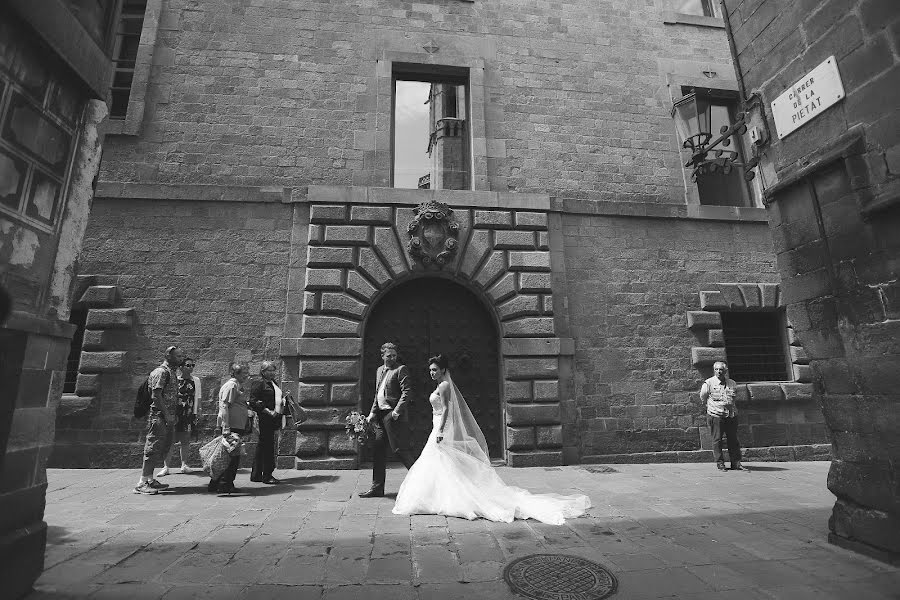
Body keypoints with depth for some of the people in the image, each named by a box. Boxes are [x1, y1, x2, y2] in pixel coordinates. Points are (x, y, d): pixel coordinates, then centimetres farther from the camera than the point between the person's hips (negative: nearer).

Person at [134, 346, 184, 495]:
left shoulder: (172, 372, 17)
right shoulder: (161, 371, -13)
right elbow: (156, 395, -19)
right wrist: (167, 415, -19)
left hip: (167, 417, 10)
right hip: (159, 415, -10)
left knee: (163, 448, 14)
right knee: (153, 448, -5)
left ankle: (150, 479, 23)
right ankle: (142, 483, 1)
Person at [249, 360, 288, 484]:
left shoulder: (274, 384, 20)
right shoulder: (258, 384, -6)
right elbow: (253, 402, -14)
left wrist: (284, 397, 9)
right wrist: (268, 411, -20)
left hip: (274, 419, 9)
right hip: (264, 419, -9)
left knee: (262, 446, 14)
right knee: (267, 446, -5)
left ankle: (256, 475, 22)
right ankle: (267, 475, 2)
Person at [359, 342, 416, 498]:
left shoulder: (401, 369, -6)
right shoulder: (379, 370, 18)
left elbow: (406, 392, -13)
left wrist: (397, 411, -21)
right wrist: (373, 412, 15)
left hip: (394, 416, -8)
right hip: (381, 416, 8)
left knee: (400, 449, -5)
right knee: (378, 450, 10)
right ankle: (377, 487, 21)